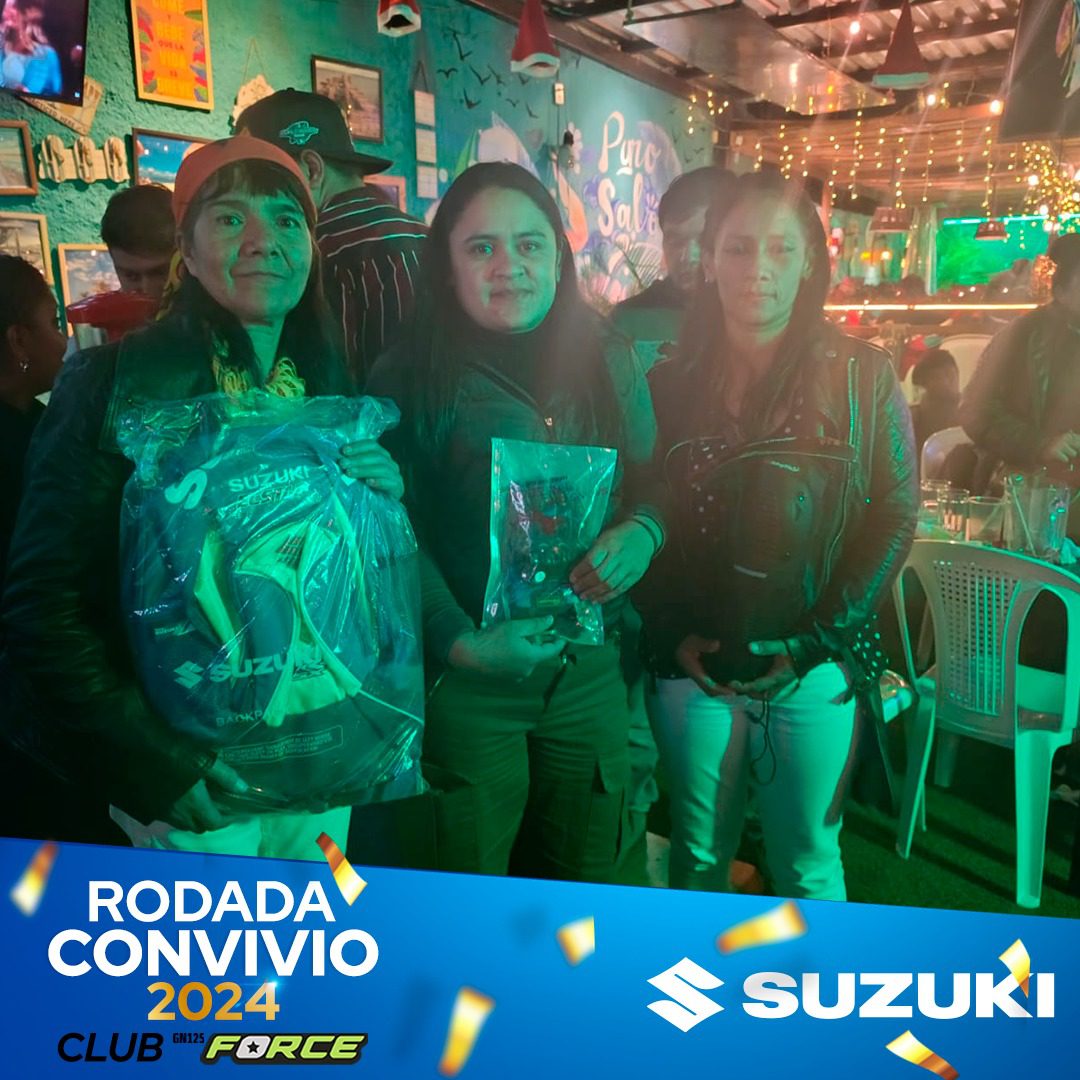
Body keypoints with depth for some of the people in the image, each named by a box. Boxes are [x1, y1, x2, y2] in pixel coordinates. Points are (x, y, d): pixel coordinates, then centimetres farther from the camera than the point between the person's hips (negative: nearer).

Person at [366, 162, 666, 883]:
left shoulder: (609, 361, 4)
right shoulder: (410, 378, -7)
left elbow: (653, 477, 11)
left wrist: (641, 531, -11)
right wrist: (459, 641, -19)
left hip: (592, 669, 3)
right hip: (467, 681, -3)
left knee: (584, 875, 21)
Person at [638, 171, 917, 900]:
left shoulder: (862, 378, -2)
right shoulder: (670, 383, 2)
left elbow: (894, 518, -3)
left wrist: (814, 641, -9)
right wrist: (673, 636, -6)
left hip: (813, 672, -1)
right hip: (693, 669, 2)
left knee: (808, 864, 14)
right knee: (698, 855, 17)